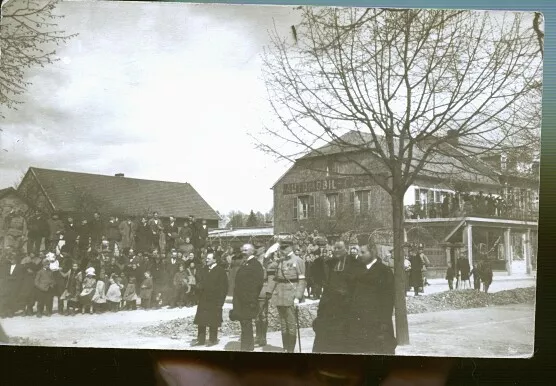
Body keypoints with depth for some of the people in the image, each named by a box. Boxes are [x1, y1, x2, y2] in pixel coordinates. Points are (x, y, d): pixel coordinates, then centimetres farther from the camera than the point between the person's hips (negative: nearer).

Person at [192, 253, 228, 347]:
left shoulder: (220, 271, -8)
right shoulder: (204, 269, 12)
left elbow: (224, 287, -10)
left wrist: (220, 300, -13)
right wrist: (199, 292, 5)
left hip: (214, 300, -6)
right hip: (203, 299, 6)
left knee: (213, 322, 1)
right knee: (201, 320, 7)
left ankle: (213, 339, 12)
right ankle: (200, 339, 15)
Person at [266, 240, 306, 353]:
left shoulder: (298, 261, -6)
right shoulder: (280, 261, 14)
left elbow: (302, 281, -10)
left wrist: (298, 297, -18)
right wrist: (270, 292, 10)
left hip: (291, 298, -6)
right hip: (279, 297, 6)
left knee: (291, 325, -3)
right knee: (283, 325, 11)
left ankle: (291, 350, 5)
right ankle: (285, 349, 20)